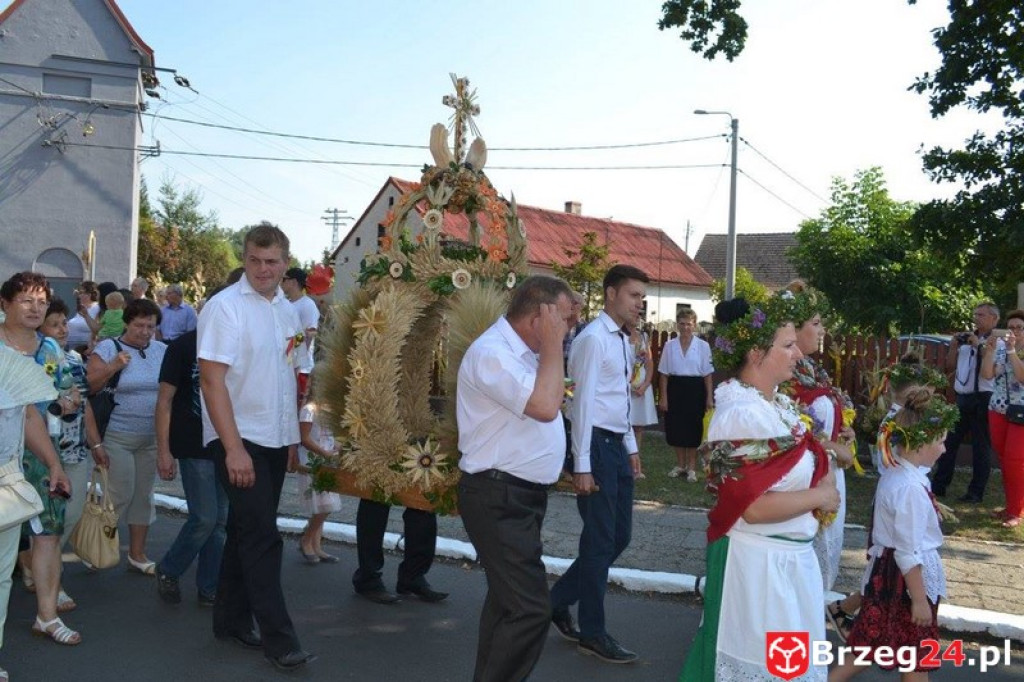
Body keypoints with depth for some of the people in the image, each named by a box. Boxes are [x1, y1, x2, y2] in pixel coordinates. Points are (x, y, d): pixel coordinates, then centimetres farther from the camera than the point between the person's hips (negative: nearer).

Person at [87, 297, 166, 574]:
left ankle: (137, 553, 21)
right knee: (121, 495, -4)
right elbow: (89, 386, -11)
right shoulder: (109, 348, -5)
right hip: (117, 437, -4)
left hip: (151, 437, 5)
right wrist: (113, 366, -24)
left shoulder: (162, 350, 7)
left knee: (143, 495, 10)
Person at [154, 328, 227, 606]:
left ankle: (209, 589, 18)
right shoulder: (182, 346, -5)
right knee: (205, 518, -7)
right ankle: (167, 571, 17)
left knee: (221, 520, 7)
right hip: (194, 448, -5)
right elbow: (165, 400, -6)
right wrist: (163, 451, -11)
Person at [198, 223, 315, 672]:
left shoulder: (288, 311, 9)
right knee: (262, 537, -7)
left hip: (275, 441, 7)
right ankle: (278, 639, 0)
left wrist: (293, 438, 14)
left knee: (248, 532, 15)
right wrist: (234, 448, -21)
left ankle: (232, 621, 27)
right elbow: (212, 382, -16)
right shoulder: (225, 307, -11)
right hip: (238, 440, -7)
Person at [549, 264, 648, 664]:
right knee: (600, 539, -1)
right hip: (595, 444, -9)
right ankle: (592, 634, 13)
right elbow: (583, 402, -17)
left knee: (619, 536, 14)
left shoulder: (623, 340, 15)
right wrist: (582, 465, -19)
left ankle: (559, 600, 28)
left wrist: (631, 447, 19)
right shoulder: (593, 339, -14)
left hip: (617, 445, 9)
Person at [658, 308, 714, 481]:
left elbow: (707, 374, -1)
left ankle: (691, 467, 21)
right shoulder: (669, 346, 1)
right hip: (675, 388, 2)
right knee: (676, 428, 9)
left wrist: (709, 397, -4)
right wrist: (663, 397, -1)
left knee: (693, 428, 6)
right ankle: (680, 465, 26)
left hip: (695, 389, -2)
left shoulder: (703, 346, -4)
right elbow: (664, 373, 3)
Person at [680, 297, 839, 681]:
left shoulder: (780, 404, 5)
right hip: (759, 562, -9)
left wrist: (825, 480, -8)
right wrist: (820, 496, -16)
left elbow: (808, 460, 15)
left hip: (792, 556, 9)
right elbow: (754, 507, -28)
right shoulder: (742, 414, -23)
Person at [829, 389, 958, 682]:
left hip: (886, 572, 9)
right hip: (907, 578, -9)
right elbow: (909, 552, -23)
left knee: (872, 646, 18)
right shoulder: (911, 487, -25)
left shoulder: (895, 473, 4)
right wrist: (919, 599, -17)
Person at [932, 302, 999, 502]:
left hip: (982, 399, -6)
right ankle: (938, 485, 18)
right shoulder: (966, 340, 12)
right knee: (949, 441, 10)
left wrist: (979, 346, -17)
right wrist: (953, 347, 3)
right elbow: (950, 367, 16)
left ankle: (976, 492, 11)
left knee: (981, 446, 3)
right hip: (962, 398, 6)